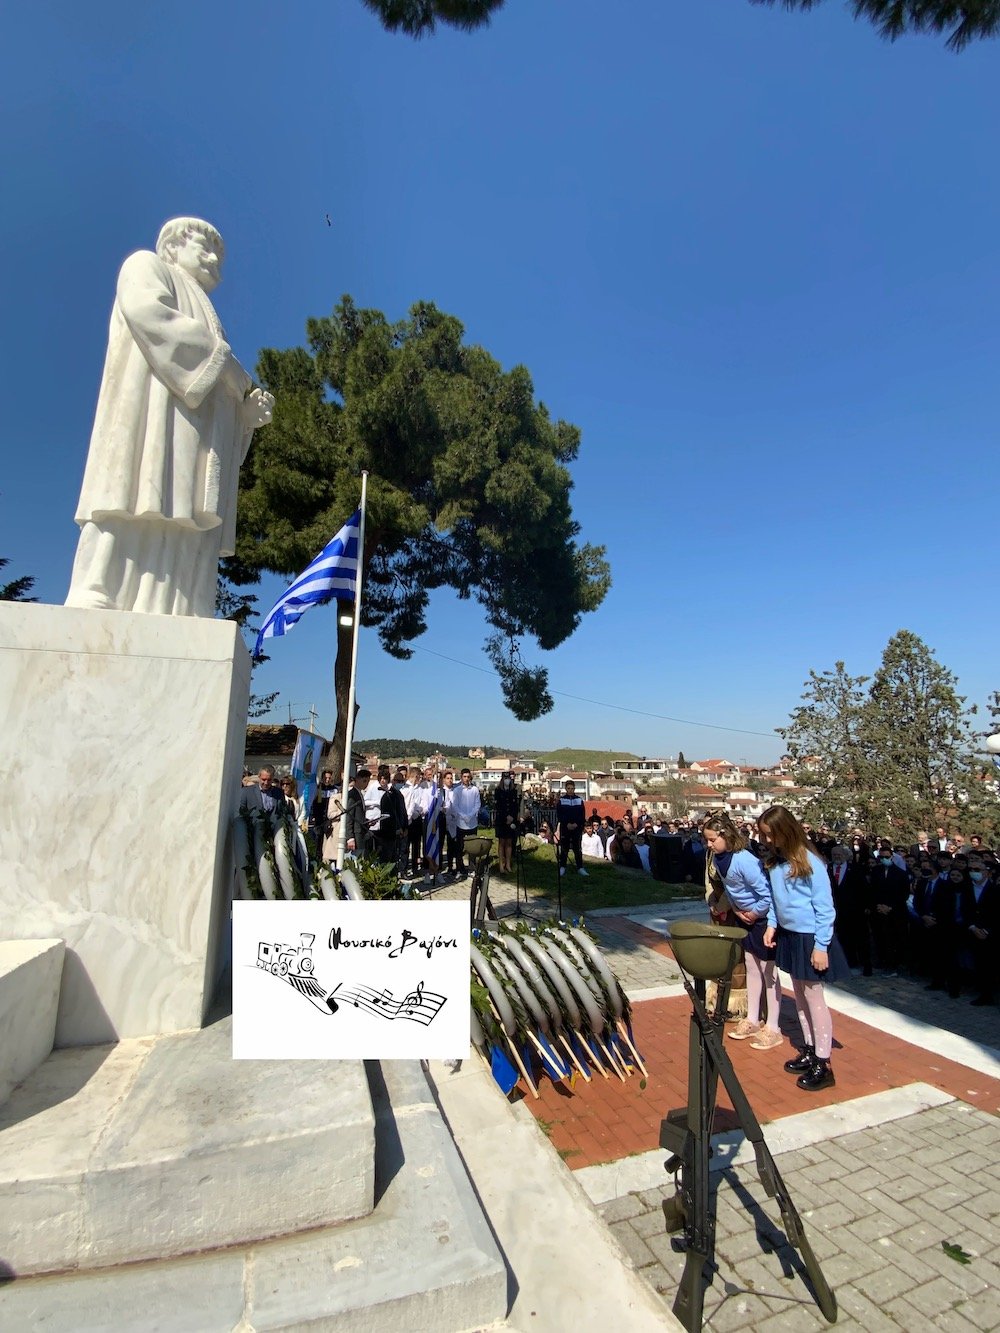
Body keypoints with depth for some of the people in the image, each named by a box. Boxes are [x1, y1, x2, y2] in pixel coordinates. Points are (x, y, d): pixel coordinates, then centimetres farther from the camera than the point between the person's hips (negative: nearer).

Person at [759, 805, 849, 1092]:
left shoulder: (810, 864, -20)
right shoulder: (774, 861, 0)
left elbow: (825, 908, -16)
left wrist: (821, 946, -15)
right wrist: (772, 924, 3)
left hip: (809, 937, -7)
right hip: (788, 935, 7)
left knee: (814, 997, 2)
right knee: (800, 995, 17)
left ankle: (823, 1065, 15)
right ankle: (809, 1051, 32)